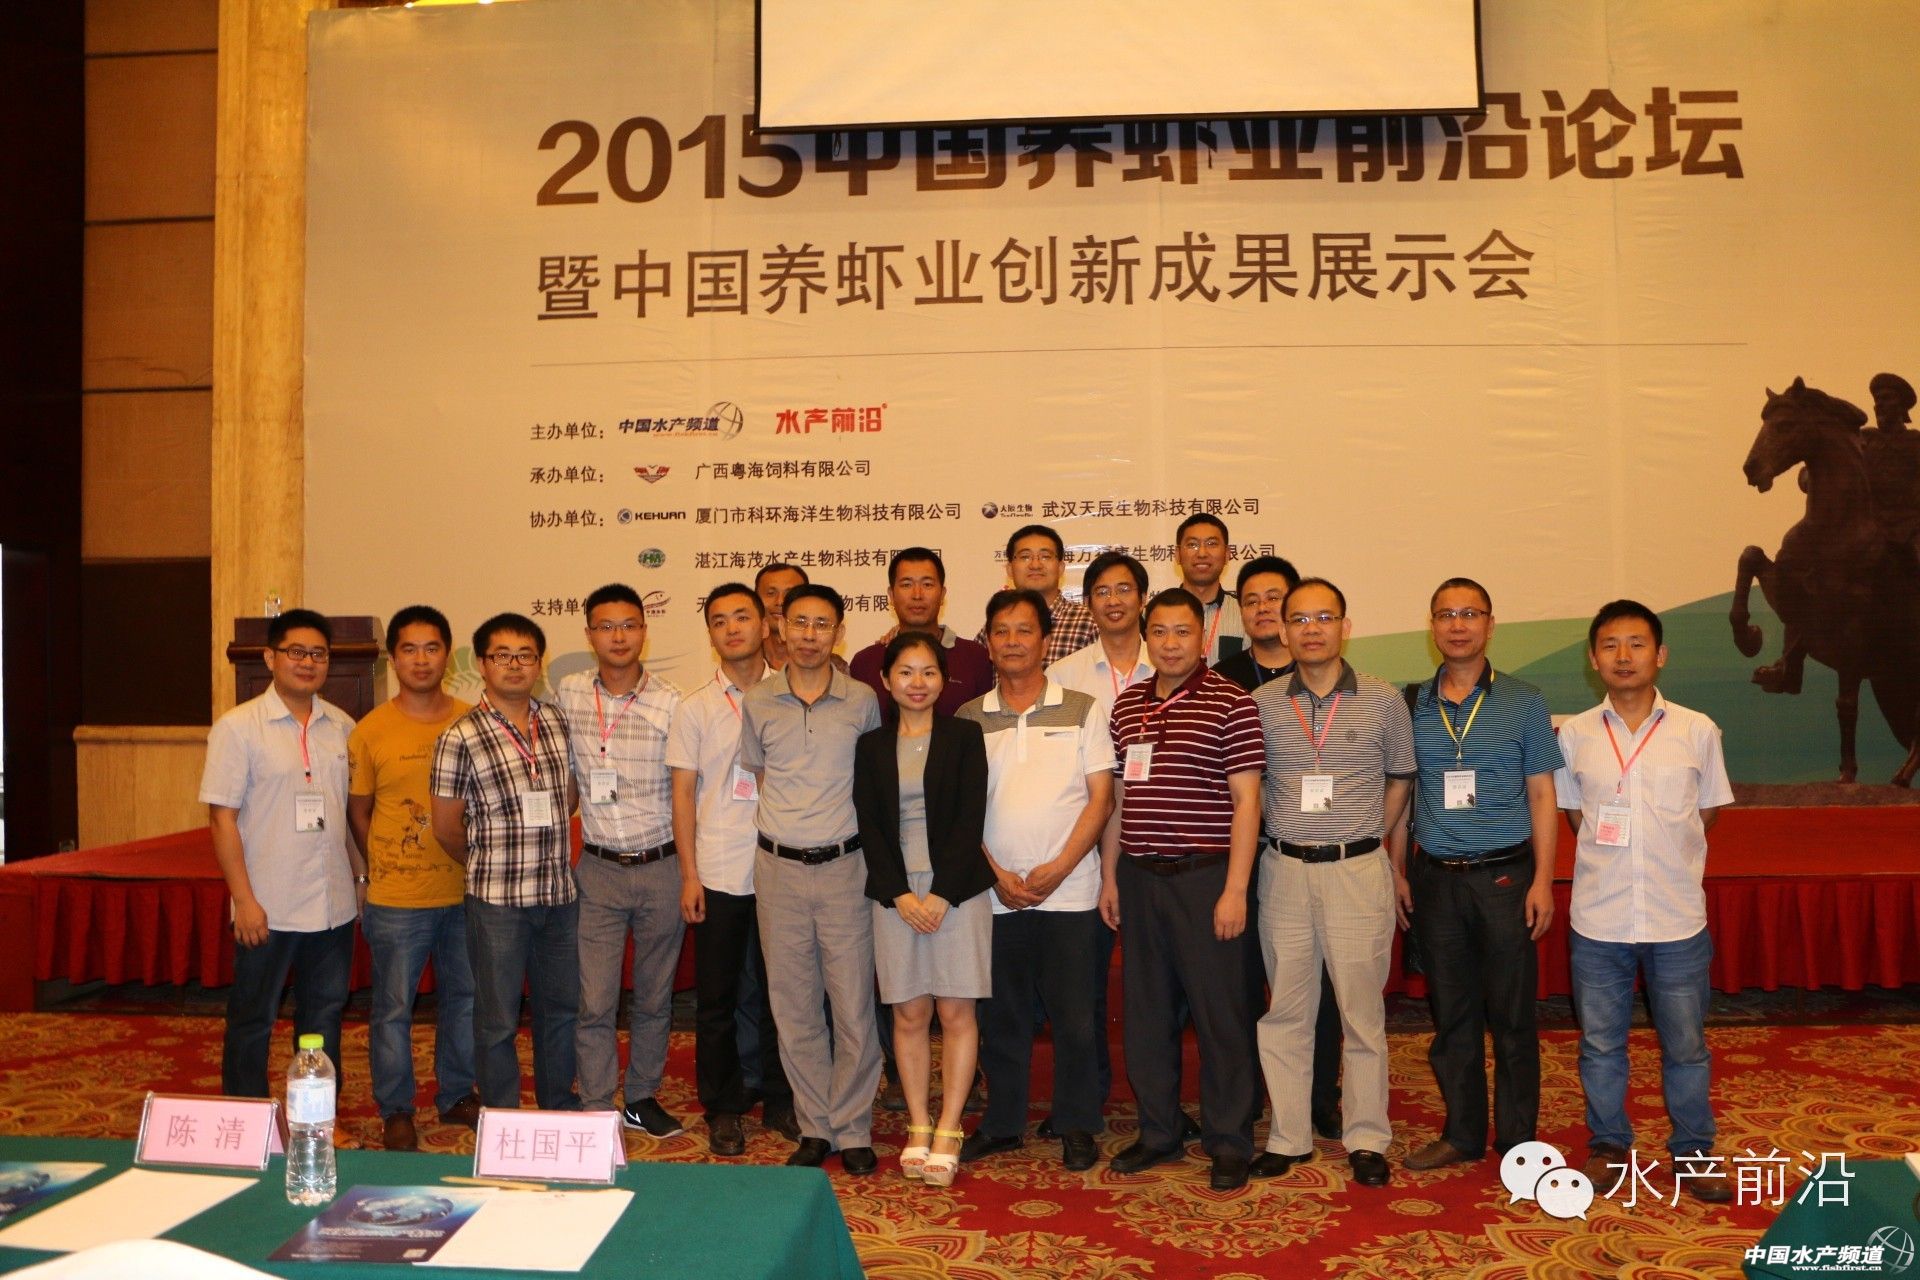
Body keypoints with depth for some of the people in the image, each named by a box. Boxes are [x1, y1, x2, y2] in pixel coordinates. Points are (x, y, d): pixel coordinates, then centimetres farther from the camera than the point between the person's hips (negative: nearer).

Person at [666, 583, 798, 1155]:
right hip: (718, 873, 0)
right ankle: (722, 1108, 21)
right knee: (717, 998, 7)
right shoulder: (696, 708, 2)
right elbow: (683, 793, 2)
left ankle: (779, 1099, 25)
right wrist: (689, 874, -4)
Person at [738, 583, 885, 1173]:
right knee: (793, 1004, 8)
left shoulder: (863, 702, 0)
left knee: (853, 1003, 1)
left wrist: (836, 831, 4)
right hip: (779, 866, 2)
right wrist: (787, 828, 8)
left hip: (844, 864, -1)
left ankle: (853, 1129, 16)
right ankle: (815, 1127, 21)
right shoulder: (757, 703, 4)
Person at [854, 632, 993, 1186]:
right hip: (895, 893, 2)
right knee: (909, 1014, 5)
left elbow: (970, 819, -4)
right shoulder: (871, 745, 8)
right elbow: (869, 826, 3)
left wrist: (942, 894, -12)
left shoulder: (964, 736, 2)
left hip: (956, 888, -2)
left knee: (956, 1012, 0)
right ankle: (918, 1128, 15)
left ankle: (949, 1131, 9)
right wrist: (900, 895, -8)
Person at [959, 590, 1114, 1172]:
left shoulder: (1080, 710, 2)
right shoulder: (969, 719, 6)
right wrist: (998, 874, -6)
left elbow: (1100, 797, -1)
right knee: (1001, 1015, 10)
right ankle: (1002, 1122, 25)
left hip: (1070, 891, -2)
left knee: (1074, 1015, 4)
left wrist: (1057, 869, -10)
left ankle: (1077, 1126, 19)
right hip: (994, 892, 2)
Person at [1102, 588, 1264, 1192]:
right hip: (1139, 876, 5)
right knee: (1146, 1012, 13)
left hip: (1205, 876, -5)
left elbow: (1246, 801, -9)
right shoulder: (1127, 705, 11)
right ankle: (1157, 1131, 28)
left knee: (1220, 1013, 3)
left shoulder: (1230, 703, -6)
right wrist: (1109, 875, 11)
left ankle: (1229, 1142, 18)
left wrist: (1235, 889, -13)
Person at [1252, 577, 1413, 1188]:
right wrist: (1282, 838, 5)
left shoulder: (1384, 700, 1)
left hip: (1359, 870, -1)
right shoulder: (1261, 704, 2)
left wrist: (1367, 839, 7)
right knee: (1285, 1010, 7)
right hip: (1284, 870, 1)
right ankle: (1288, 1137, 18)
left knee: (1362, 1010, 4)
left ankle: (1366, 1140, 17)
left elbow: (1400, 777, 12)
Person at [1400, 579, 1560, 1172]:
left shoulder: (1523, 702, 1)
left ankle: (1517, 1140, 18)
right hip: (1435, 878, 2)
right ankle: (1461, 1133, 23)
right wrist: (1397, 870, 4)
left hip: (1504, 875, -2)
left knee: (1511, 1013, 5)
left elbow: (1541, 795, 2)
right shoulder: (1412, 705, 6)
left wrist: (1543, 879, -5)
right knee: (1451, 1012, 10)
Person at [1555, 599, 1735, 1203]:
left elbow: (1708, 812, 8)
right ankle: (1608, 1144, 29)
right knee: (1600, 1041, 12)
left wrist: (1667, 862, 4)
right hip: (1598, 920, 1)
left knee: (1686, 1043, 11)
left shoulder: (1697, 731, -3)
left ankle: (1693, 1151, 28)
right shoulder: (1574, 735, -1)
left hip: (1677, 918, 0)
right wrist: (1607, 862, 4)